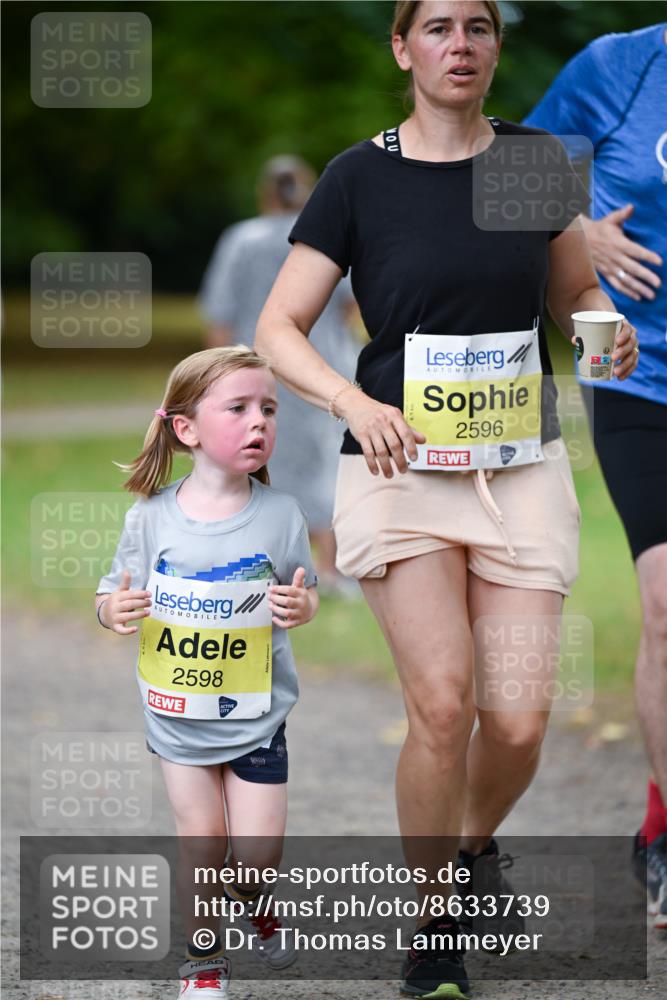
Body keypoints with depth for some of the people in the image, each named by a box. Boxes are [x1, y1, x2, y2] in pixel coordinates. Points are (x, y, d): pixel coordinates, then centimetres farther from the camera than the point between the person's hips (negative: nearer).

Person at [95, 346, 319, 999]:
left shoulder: (280, 516, -10)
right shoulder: (152, 517, -10)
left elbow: (304, 594, 1)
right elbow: (114, 594, 0)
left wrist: (302, 607, -21)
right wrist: (113, 610, -22)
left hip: (255, 716, 0)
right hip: (177, 714, 0)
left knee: (258, 849, 1)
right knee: (201, 838, 5)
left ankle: (252, 902, 37)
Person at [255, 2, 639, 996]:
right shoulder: (359, 178, -2)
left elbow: (577, 291, 19)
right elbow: (278, 331, -2)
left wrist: (607, 329, -4)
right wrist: (356, 402, -20)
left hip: (522, 468, 2)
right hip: (402, 467, -2)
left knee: (518, 723, -6)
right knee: (442, 703, -17)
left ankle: (475, 844, 29)